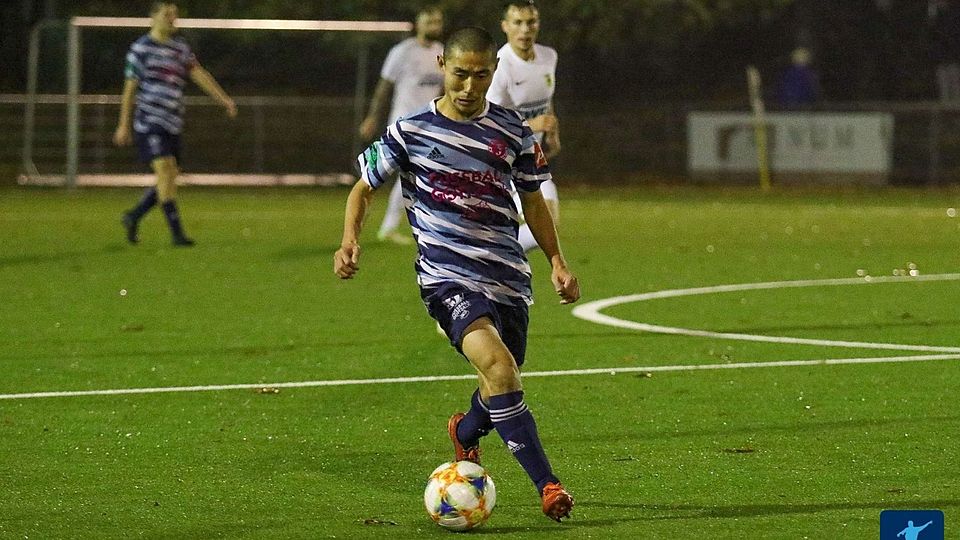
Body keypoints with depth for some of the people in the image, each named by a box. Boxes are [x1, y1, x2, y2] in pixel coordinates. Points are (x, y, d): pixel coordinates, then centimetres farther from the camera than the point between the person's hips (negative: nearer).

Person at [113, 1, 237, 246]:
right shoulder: (140, 49, -2)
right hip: (149, 123, -6)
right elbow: (130, 88, 1)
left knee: (170, 178, 6)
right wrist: (124, 125, 1)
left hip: (173, 124, 7)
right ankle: (177, 233, -19)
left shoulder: (180, 47, 14)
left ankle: (133, 216, 26)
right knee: (165, 170, -17)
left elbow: (199, 74, 6)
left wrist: (224, 99, -7)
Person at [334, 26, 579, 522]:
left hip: (508, 276, 4)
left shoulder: (511, 130, 8)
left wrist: (557, 262, 11)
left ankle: (466, 432, 50)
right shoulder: (411, 131, -1)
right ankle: (547, 485, -26)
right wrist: (349, 242, -8)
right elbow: (365, 187, 9)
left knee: (502, 386, 13)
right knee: (497, 364, -27)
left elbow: (533, 201, 19)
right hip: (448, 274, -4)